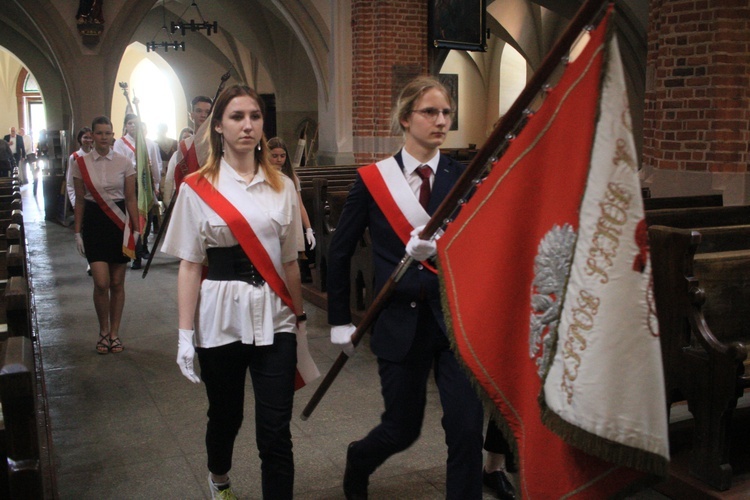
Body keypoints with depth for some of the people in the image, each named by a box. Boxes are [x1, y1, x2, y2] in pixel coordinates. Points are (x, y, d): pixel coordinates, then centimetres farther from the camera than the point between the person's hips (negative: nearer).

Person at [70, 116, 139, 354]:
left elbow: (131, 199, 3)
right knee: (101, 283, -9)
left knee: (117, 283, 5)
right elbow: (80, 200, 7)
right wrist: (78, 232, 4)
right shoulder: (81, 163, 3)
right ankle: (103, 331, 12)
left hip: (119, 222, 0)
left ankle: (114, 333, 19)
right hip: (94, 223, 0)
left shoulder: (124, 162, 1)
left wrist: (136, 229, -1)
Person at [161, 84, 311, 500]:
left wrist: (299, 317, 12)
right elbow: (189, 265, -3)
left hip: (274, 320, 1)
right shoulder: (198, 189, -3)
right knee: (226, 415, 17)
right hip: (222, 319, -1)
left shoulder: (282, 187, 5)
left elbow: (289, 261, 10)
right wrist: (186, 333, -6)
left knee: (276, 431, -3)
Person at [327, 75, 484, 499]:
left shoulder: (463, 177, -1)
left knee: (467, 425, -6)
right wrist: (340, 319, 7)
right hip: (400, 321, -1)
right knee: (402, 429, 12)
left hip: (455, 317, 1)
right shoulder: (374, 179, -3)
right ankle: (358, 461, 45)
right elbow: (340, 252, 5)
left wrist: (438, 248, -30)